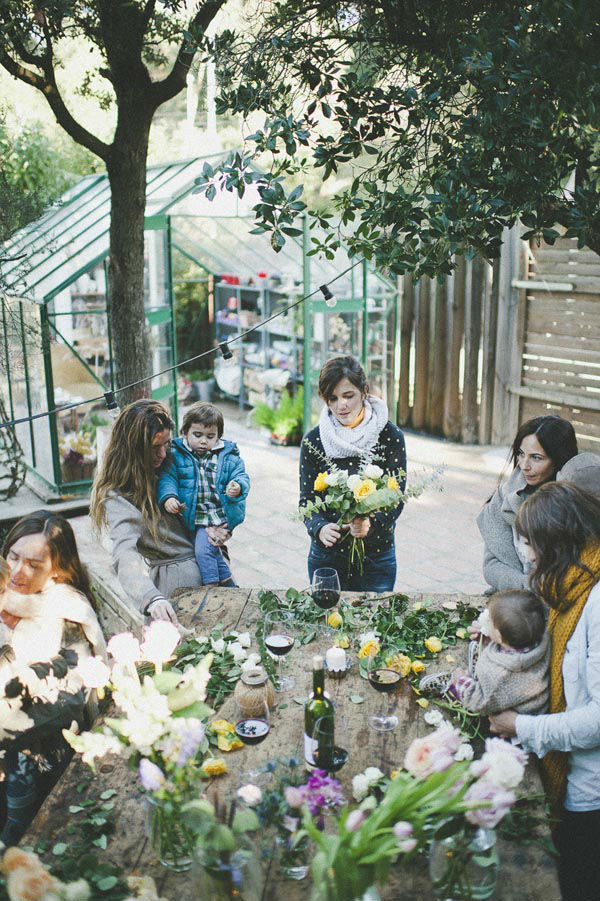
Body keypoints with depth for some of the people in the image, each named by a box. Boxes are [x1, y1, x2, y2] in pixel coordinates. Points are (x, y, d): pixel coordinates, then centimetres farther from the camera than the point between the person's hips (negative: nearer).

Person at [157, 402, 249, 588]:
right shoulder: (176, 455, 2)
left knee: (203, 549, -14)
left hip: (221, 516, -1)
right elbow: (167, 478, -4)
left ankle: (212, 585, 4)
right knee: (211, 550, -8)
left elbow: (241, 476, 2)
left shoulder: (229, 456, 3)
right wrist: (168, 497, -24)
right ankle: (226, 580, 12)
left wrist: (238, 487, -23)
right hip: (195, 519, 1)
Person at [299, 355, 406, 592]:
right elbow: (307, 499, -4)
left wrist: (371, 523, -28)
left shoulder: (390, 436, -7)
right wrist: (319, 528, -24)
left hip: (376, 557, -1)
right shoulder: (313, 440, -3)